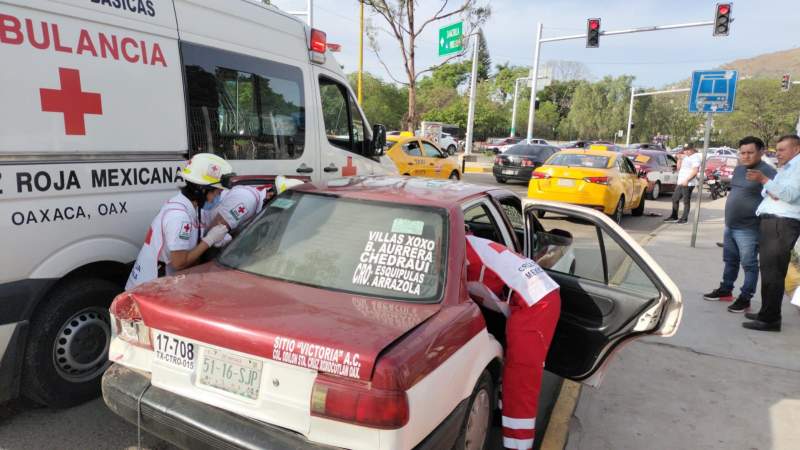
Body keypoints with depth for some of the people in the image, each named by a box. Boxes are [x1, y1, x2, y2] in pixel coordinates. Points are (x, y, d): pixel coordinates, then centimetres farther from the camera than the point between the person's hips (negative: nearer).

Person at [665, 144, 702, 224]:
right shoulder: (685, 157, 20)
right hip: (680, 182, 9)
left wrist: (687, 180, -24)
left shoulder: (695, 157, -7)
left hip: (688, 183, -9)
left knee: (686, 201, -5)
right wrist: (679, 159, 6)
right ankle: (674, 216, 21)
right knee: (675, 199, 12)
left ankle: (684, 218, 0)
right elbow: (679, 168, 21)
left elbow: (695, 171, -17)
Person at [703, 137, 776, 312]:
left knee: (749, 264, 1)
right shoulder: (738, 169, 12)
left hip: (748, 229, -9)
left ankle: (745, 298, 9)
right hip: (730, 225, 9)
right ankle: (725, 290, 33)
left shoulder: (767, 171, -14)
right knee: (730, 260, 20)